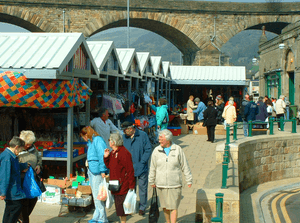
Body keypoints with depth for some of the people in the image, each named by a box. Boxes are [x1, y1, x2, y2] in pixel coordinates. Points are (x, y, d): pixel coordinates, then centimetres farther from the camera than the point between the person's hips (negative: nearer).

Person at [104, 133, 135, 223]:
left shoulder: (124, 153, -16)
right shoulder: (112, 153, 13)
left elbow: (130, 170, -17)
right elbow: (109, 166, 22)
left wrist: (131, 186, -19)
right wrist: (106, 157, 5)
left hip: (123, 185, -9)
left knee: (121, 206, -5)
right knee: (118, 206, 15)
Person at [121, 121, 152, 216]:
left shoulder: (143, 135, -6)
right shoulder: (124, 137, 3)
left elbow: (148, 149, -5)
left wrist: (142, 162, -10)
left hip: (141, 168, -2)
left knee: (142, 188, 7)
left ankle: (142, 207, 19)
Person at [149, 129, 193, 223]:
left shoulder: (177, 149, -2)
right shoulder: (156, 151, 1)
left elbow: (185, 166, 4)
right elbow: (152, 168, 11)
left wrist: (189, 180, 5)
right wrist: (151, 181, 16)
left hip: (175, 184, -2)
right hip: (161, 184, 2)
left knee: (174, 207, -3)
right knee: (165, 207, 12)